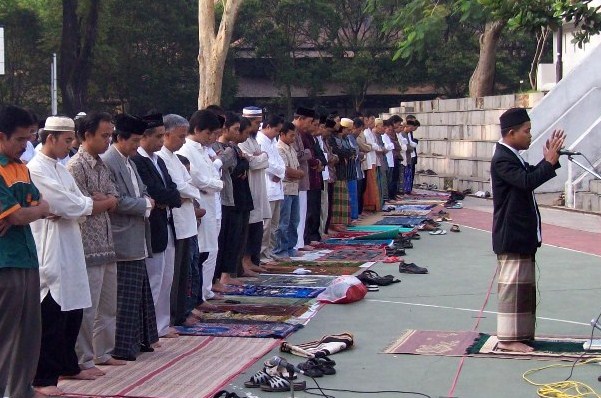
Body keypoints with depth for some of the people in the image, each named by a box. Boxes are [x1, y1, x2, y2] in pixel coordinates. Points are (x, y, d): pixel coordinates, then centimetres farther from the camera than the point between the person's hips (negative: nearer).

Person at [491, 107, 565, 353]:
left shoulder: (513, 157, 15)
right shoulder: (502, 159, -18)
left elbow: (531, 176, 17)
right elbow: (527, 182, -29)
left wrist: (549, 159, 5)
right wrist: (550, 161, -25)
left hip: (522, 236, 10)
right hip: (512, 237, -10)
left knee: (524, 286, 15)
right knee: (512, 286, -6)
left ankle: (521, 334, 23)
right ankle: (508, 339, 0)